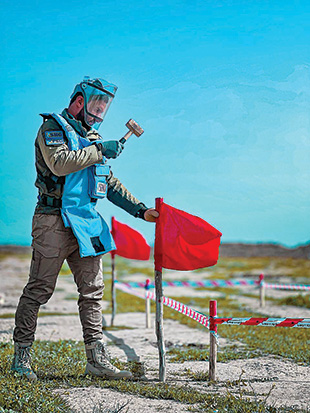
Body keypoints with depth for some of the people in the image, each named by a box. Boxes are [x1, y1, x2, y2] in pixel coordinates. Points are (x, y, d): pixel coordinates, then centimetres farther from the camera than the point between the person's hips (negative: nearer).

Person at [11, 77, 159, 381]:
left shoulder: (93, 137, 21)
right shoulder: (53, 128, -3)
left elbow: (110, 183, 22)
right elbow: (59, 163, -23)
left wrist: (140, 210, 14)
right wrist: (100, 151, -18)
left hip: (86, 222, 8)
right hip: (55, 221, -8)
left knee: (93, 290, 6)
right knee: (39, 290, -3)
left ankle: (96, 359, 11)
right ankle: (21, 356, 7)